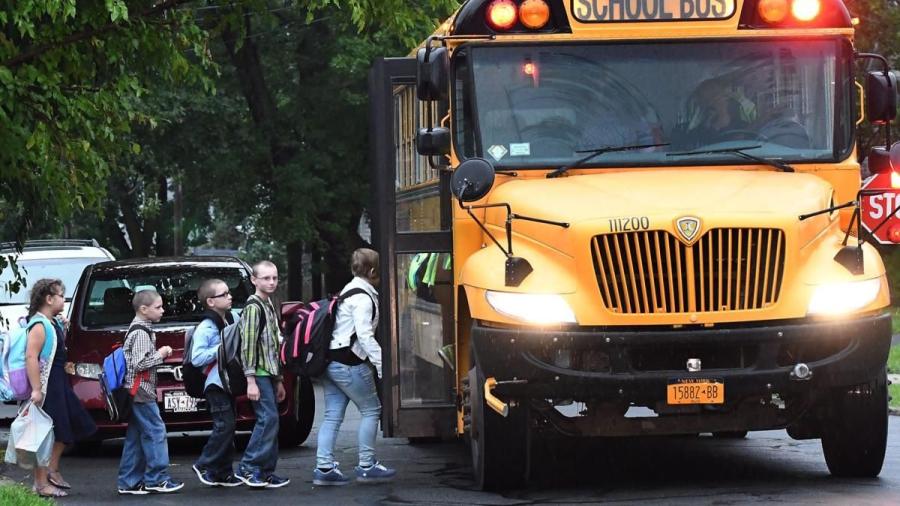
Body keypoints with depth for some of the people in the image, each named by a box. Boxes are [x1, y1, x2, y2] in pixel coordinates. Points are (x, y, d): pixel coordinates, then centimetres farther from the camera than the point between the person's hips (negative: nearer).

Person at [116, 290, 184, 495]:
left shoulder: (138, 329, 17)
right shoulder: (141, 332, -15)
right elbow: (139, 363, -22)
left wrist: (160, 354, 14)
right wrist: (160, 354, -11)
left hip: (135, 392, 10)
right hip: (141, 390, -10)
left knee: (135, 437, 10)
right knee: (155, 432, -7)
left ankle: (129, 482, 10)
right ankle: (157, 479, -5)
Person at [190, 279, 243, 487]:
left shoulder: (232, 320, 12)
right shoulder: (205, 328, -13)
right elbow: (196, 358, -20)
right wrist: (221, 349, -21)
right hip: (215, 384, -8)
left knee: (227, 428, 8)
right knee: (224, 426, -14)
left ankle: (223, 473, 12)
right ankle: (204, 466, -4)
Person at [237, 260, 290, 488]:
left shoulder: (269, 307, 19)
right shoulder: (254, 307, -10)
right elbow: (248, 344, -16)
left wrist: (278, 380, 23)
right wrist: (251, 381, -20)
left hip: (269, 373, 9)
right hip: (258, 373, -9)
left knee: (269, 420, 7)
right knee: (268, 418, -14)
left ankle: (266, 472, 9)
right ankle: (248, 467, -11)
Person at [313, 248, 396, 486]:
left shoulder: (350, 291, 18)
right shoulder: (363, 298, -13)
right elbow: (365, 336, -20)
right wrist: (382, 363, -21)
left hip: (332, 360, 9)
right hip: (349, 364, -9)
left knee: (333, 415, 7)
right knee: (371, 410, 2)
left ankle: (324, 468, 2)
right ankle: (366, 466, 3)